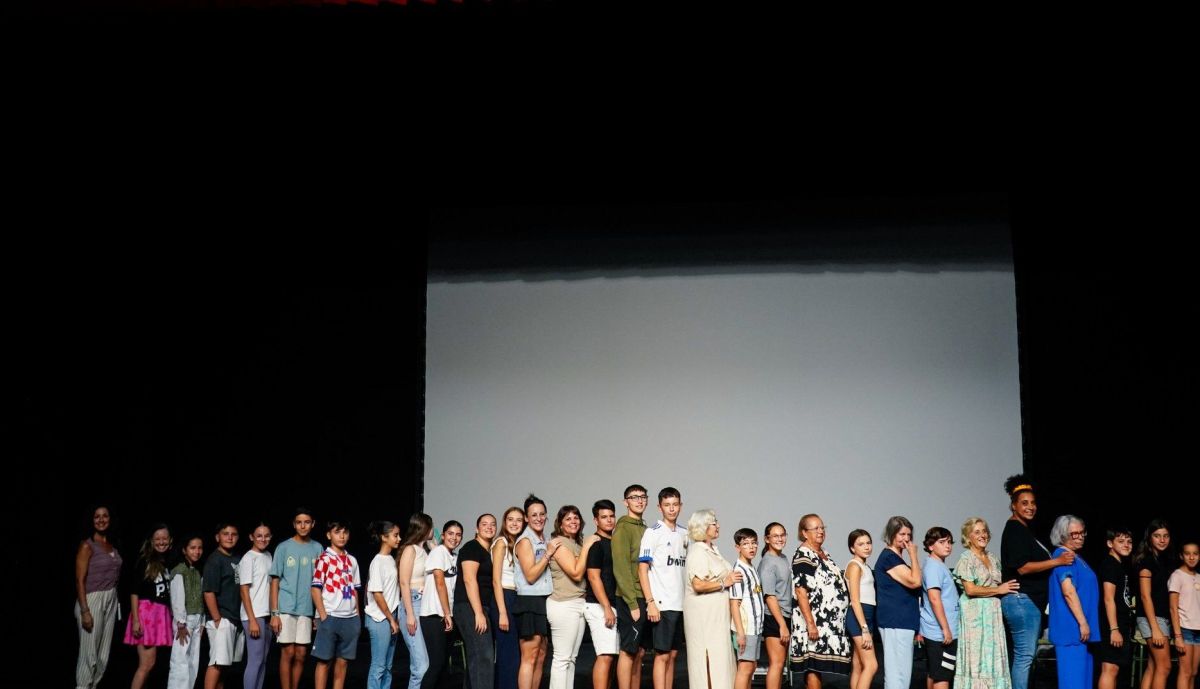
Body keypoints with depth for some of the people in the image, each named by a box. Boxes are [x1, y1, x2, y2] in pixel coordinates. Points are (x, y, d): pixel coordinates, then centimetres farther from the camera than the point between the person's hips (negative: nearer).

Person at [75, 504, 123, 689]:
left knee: (103, 655, 12)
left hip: (111, 601, 7)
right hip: (92, 600, -7)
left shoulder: (112, 545, 11)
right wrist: (84, 611, -20)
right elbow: (80, 580, -13)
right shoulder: (87, 546, -9)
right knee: (89, 654, -6)